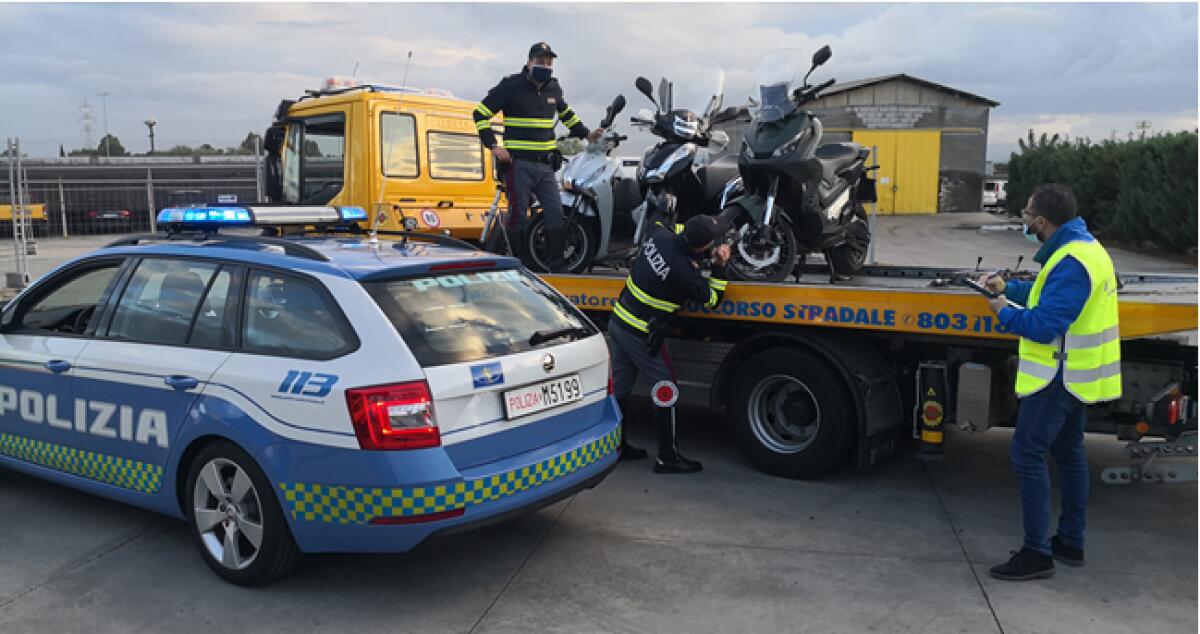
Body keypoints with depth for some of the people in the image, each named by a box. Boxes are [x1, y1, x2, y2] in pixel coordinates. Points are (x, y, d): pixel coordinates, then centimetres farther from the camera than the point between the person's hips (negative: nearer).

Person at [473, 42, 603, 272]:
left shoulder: (553, 87, 12)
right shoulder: (511, 86, -4)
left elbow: (565, 113, 32)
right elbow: (480, 113, -2)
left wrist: (585, 133, 23)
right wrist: (493, 145, -11)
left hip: (545, 164, 5)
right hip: (518, 163, -5)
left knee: (556, 214, 1)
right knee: (518, 216, -2)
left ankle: (557, 266, 9)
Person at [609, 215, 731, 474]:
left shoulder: (660, 236, -6)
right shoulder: (685, 273, -25)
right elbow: (712, 299, -9)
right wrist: (719, 266, -5)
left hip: (618, 321, 8)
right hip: (641, 334, -8)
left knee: (619, 385, 16)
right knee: (665, 390, 3)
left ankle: (617, 445, 30)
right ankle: (667, 457, 9)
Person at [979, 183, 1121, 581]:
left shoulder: (1071, 262, -25)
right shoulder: (1083, 246, 10)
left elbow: (1045, 325, -28)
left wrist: (1005, 312, -12)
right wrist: (1009, 288, 14)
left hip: (1060, 375, -11)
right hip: (1077, 372, 11)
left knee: (1027, 454, -8)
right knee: (1068, 452, 18)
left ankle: (1037, 554, -3)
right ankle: (1071, 544, 29)